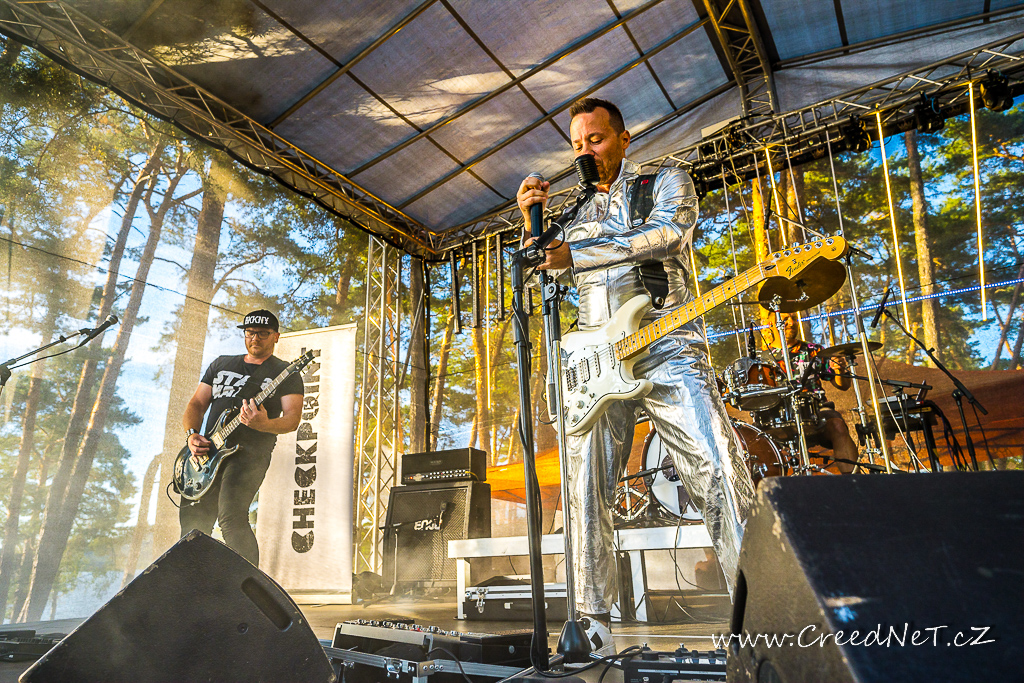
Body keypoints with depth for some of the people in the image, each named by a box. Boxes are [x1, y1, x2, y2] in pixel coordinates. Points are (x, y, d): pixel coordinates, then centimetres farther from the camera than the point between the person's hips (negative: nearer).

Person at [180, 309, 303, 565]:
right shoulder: (221, 364, 20)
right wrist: (192, 434, -2)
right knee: (193, 521, 4)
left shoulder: (286, 373, 3)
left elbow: (292, 419, -7)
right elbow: (196, 404, 18)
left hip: (251, 451, -6)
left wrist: (264, 424, -28)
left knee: (231, 517, -22)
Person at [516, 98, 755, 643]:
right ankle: (593, 616, 8)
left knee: (719, 473, -13)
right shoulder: (578, 215, 24)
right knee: (587, 488, -1)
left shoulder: (667, 182, 12)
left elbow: (668, 233, -11)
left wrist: (574, 254, -16)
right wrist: (532, 223, 1)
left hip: (666, 348, -3)